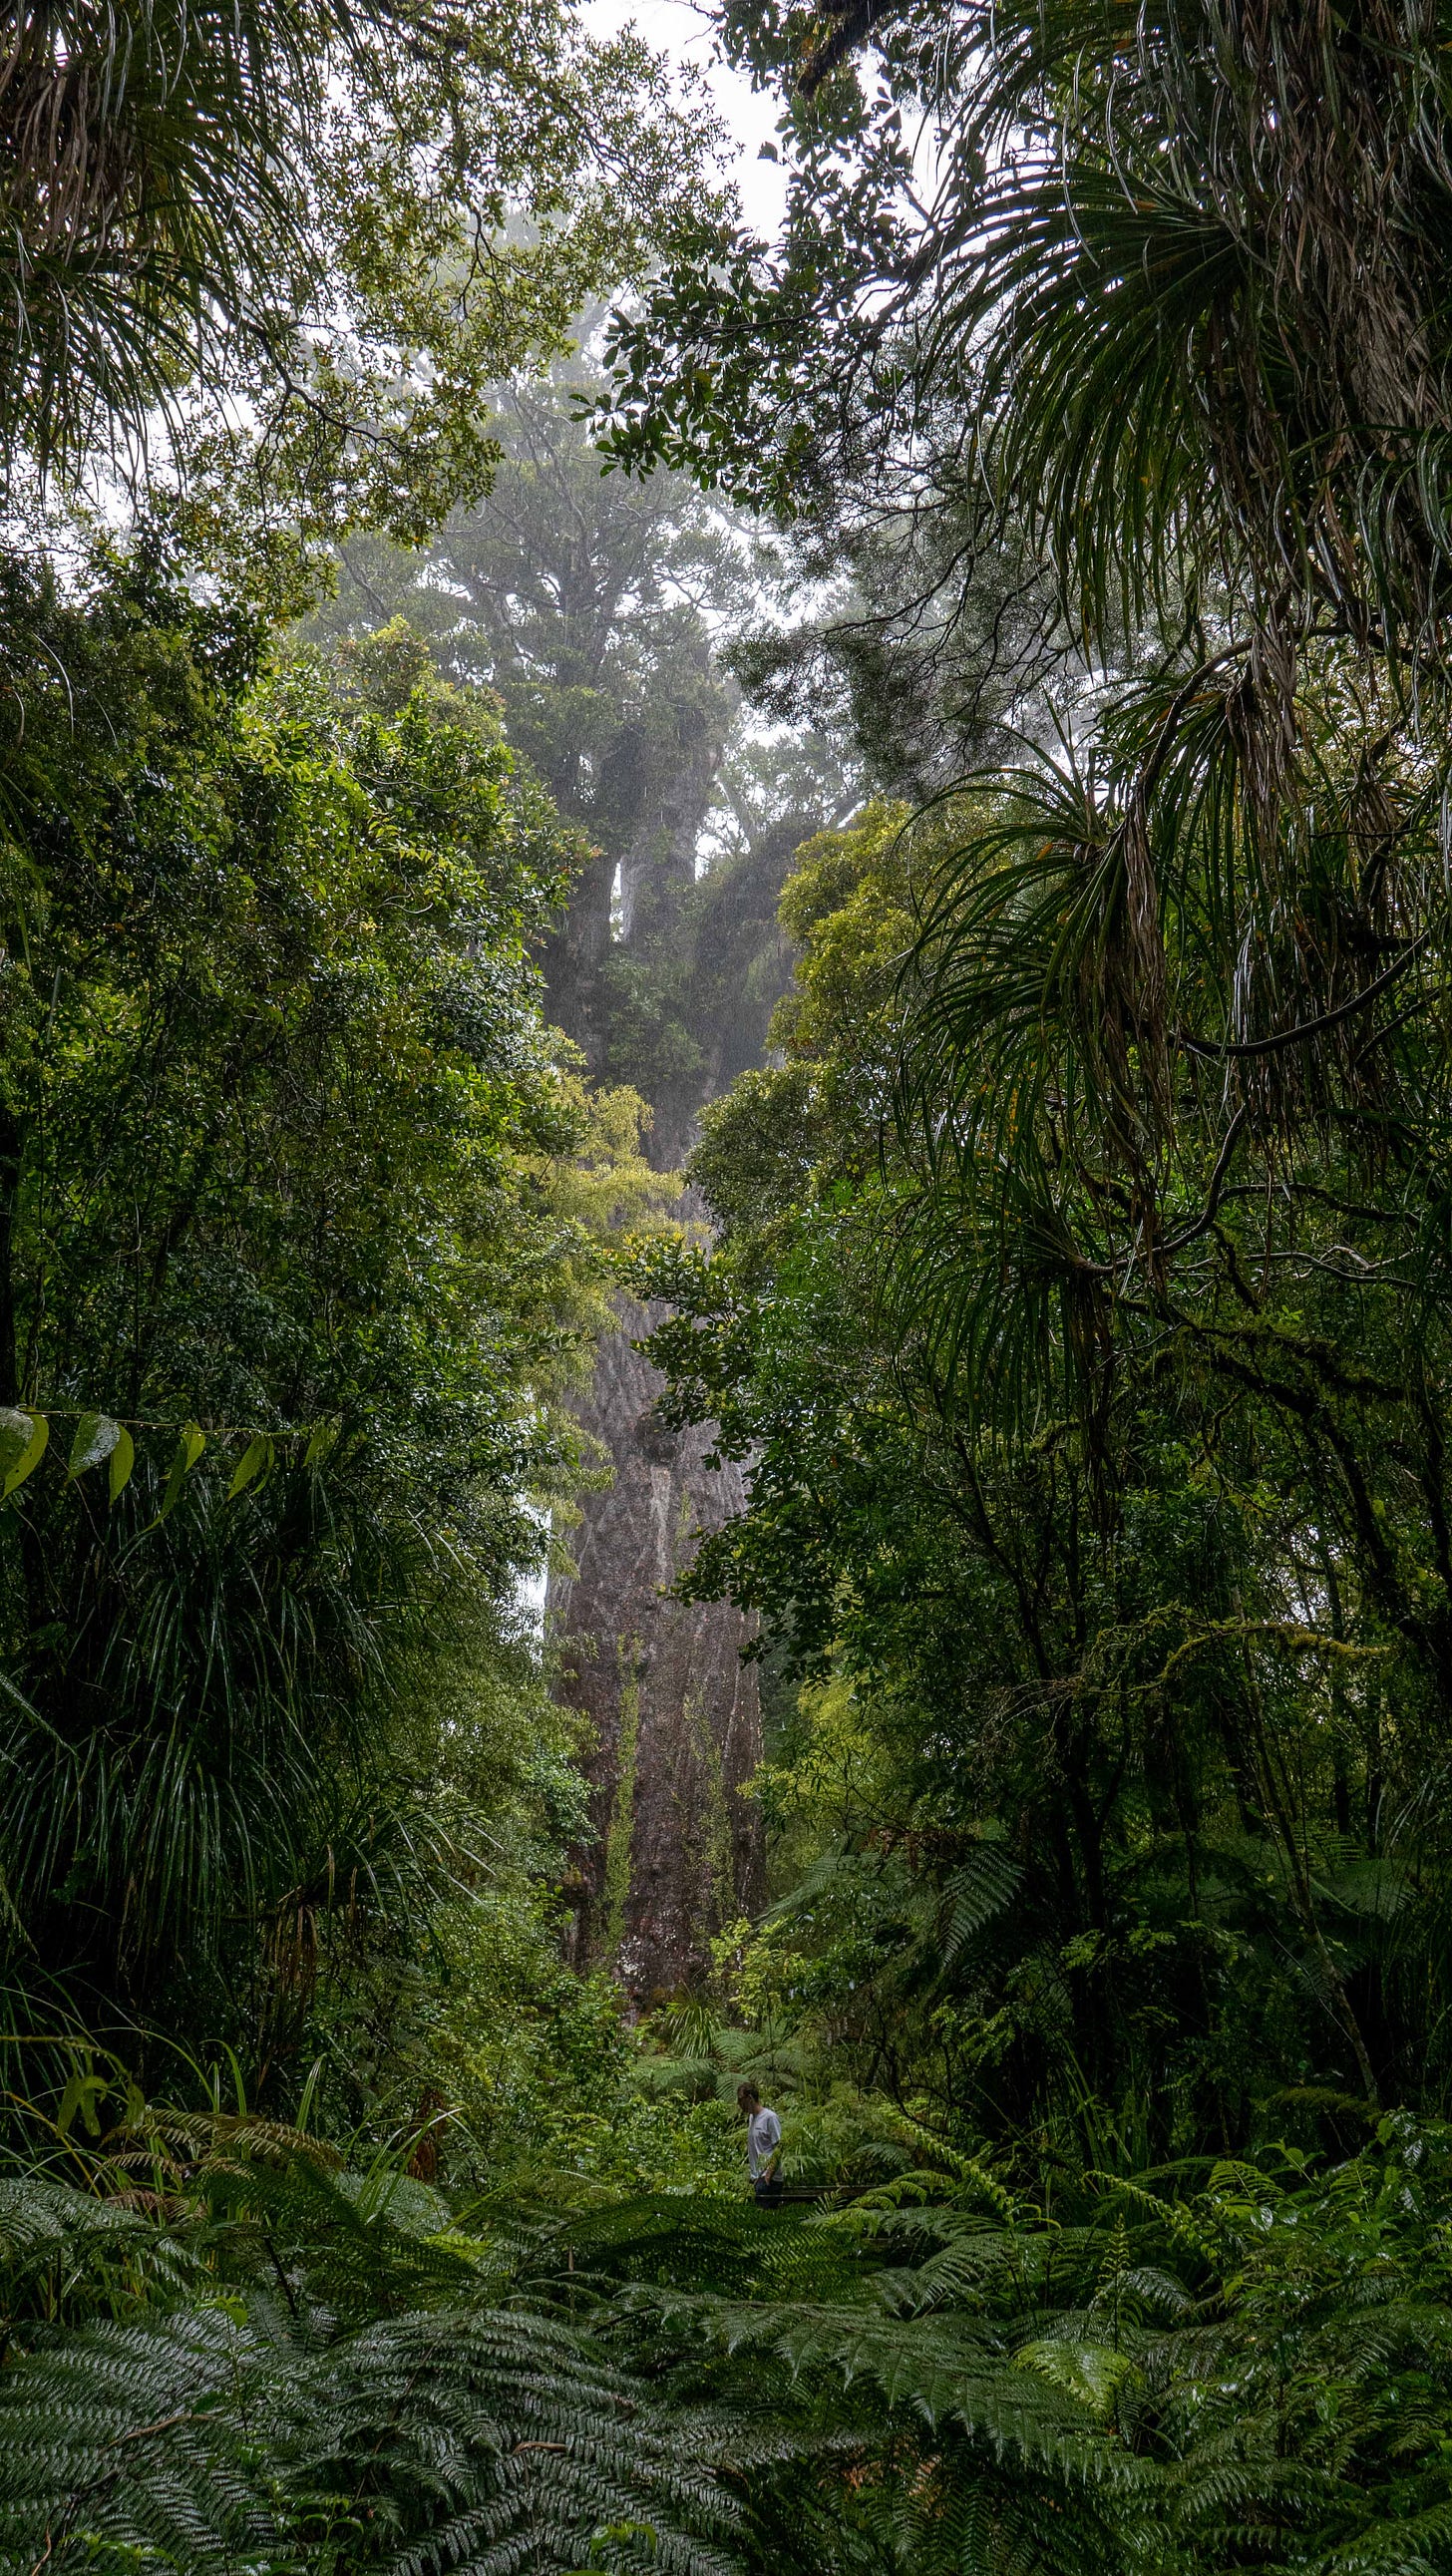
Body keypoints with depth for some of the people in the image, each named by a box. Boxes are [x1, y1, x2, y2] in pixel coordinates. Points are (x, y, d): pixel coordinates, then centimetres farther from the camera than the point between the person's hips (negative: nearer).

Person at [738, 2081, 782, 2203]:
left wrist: (768, 2176, -18)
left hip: (768, 2179, -8)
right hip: (756, 2178, 8)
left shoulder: (770, 2117, -10)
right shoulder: (750, 2118, 16)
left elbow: (778, 2147, -13)